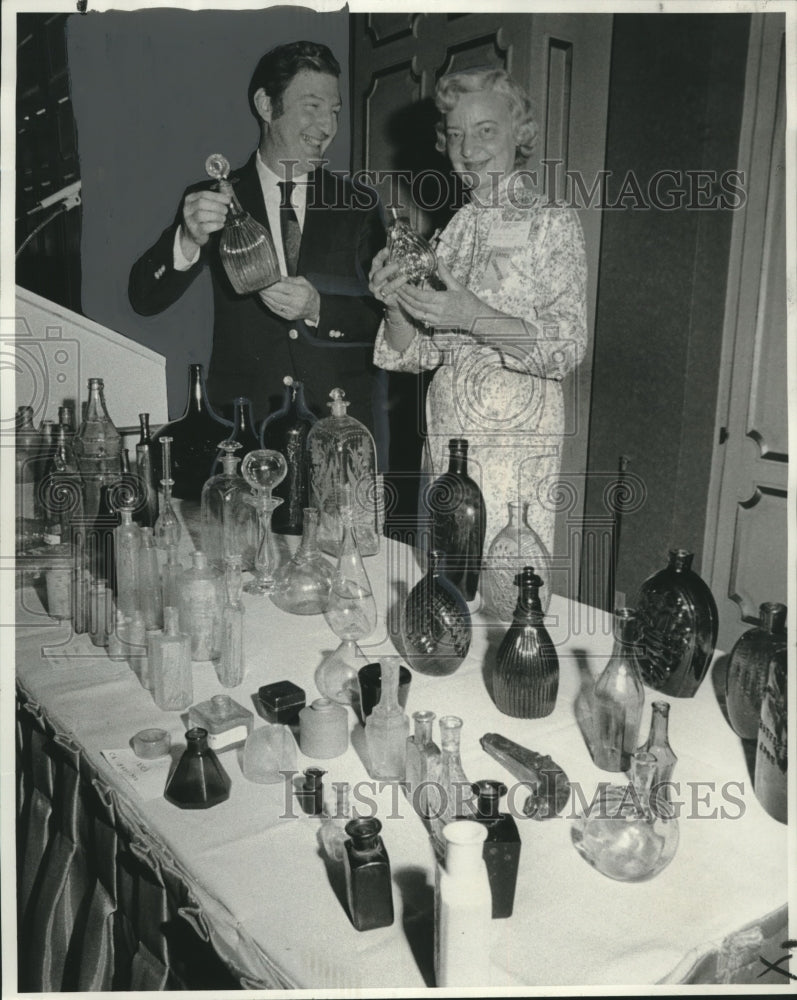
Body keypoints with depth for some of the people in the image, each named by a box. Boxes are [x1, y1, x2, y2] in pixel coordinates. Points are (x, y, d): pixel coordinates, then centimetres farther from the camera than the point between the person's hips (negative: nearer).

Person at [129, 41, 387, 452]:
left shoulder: (358, 204, 8)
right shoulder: (211, 201, 5)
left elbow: (389, 319, 3)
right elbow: (144, 299, -3)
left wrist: (318, 309, -16)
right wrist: (189, 240, -22)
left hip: (344, 422, 1)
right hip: (244, 421, -1)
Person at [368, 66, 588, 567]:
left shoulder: (553, 223, -1)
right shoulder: (452, 229, 12)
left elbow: (568, 347, -11)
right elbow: (420, 353, 12)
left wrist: (472, 316, -22)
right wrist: (396, 305, -8)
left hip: (516, 438, -4)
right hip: (445, 435, 5)